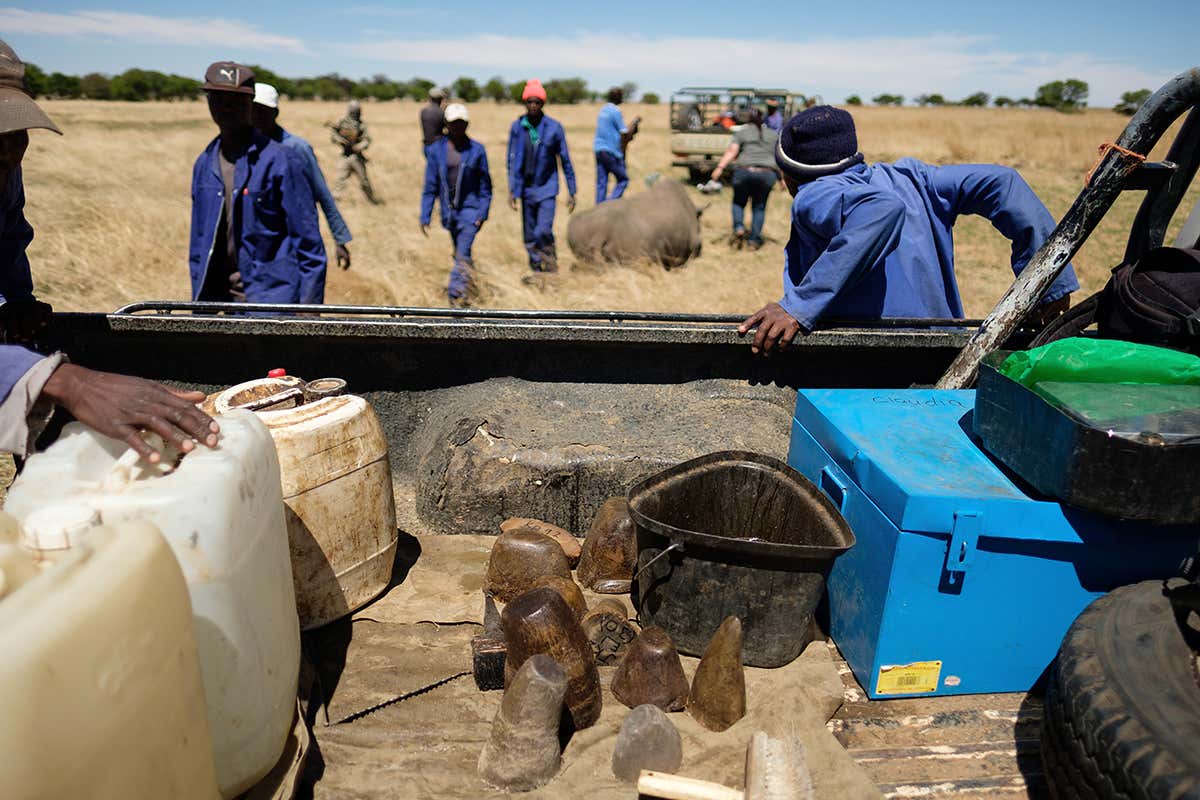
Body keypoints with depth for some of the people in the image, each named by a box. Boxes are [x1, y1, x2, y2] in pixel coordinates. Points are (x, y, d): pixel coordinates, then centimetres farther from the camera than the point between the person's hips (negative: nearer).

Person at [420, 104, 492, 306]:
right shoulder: (436, 150, 0)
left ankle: (456, 298, -14)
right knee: (460, 253, 18)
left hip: (470, 209, -3)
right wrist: (425, 217, -1)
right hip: (449, 211, 3)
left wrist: (483, 213, -6)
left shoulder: (477, 150, -4)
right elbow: (430, 186, 2)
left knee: (462, 255, -13)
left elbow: (485, 184, 2)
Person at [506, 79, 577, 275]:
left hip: (547, 187, -2)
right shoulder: (517, 127, -1)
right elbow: (512, 160, 5)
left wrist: (571, 192, -1)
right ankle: (536, 268, 22)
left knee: (543, 231, -18)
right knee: (530, 236, 6)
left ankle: (549, 260, 7)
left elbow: (565, 161, -1)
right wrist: (512, 190, -2)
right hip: (526, 189, 2)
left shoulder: (554, 128, -6)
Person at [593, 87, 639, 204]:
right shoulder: (616, 111, -11)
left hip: (598, 149, 8)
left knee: (601, 183, 6)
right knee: (623, 179, 4)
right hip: (611, 152, -7)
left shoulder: (603, 110, 14)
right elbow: (624, 133, -13)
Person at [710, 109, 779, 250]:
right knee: (759, 207, 13)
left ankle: (739, 228, -6)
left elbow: (732, 151, -3)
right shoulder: (774, 135, 19)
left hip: (744, 171, -1)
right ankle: (755, 240, 3)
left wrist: (720, 167, -11)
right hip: (767, 174, 1)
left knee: (739, 202, 18)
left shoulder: (741, 132, 11)